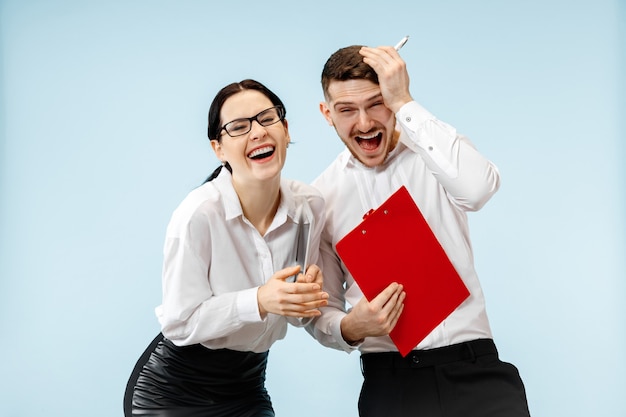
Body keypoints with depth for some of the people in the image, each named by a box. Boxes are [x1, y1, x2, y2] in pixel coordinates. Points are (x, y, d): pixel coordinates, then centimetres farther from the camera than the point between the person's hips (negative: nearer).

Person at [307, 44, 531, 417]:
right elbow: (321, 312, 11)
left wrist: (404, 103, -17)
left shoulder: (433, 152, 2)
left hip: (474, 371, -1)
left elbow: (480, 187, -23)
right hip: (390, 381, 1)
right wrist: (350, 328, -13)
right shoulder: (321, 197, 5)